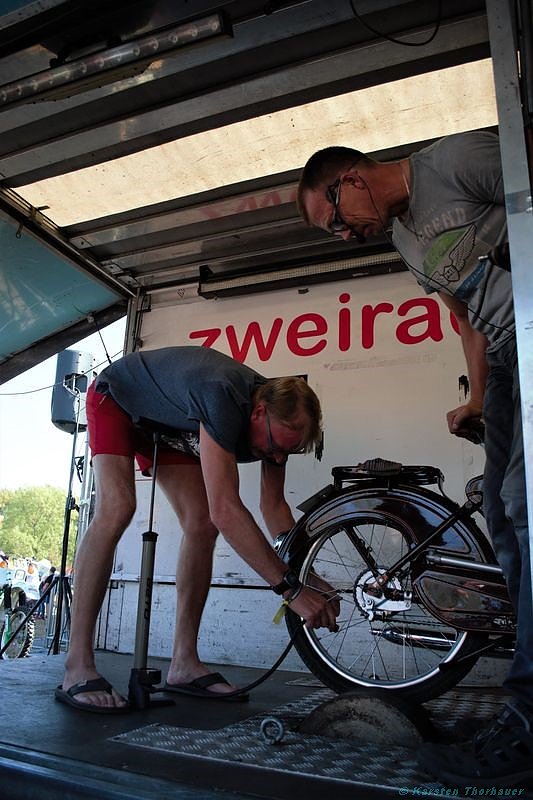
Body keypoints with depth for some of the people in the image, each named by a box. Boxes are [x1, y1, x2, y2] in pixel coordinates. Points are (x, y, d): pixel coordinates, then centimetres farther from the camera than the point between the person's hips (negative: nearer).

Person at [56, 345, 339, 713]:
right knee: (117, 510, -28)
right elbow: (226, 509, -49)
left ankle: (184, 663, 0)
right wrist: (291, 588, -46)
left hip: (168, 423, 7)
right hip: (115, 398, -6)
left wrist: (308, 575, -16)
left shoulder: (278, 419, -19)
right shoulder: (224, 397, -44)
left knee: (201, 525, -8)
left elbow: (274, 505, -8)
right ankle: (77, 669, -21)